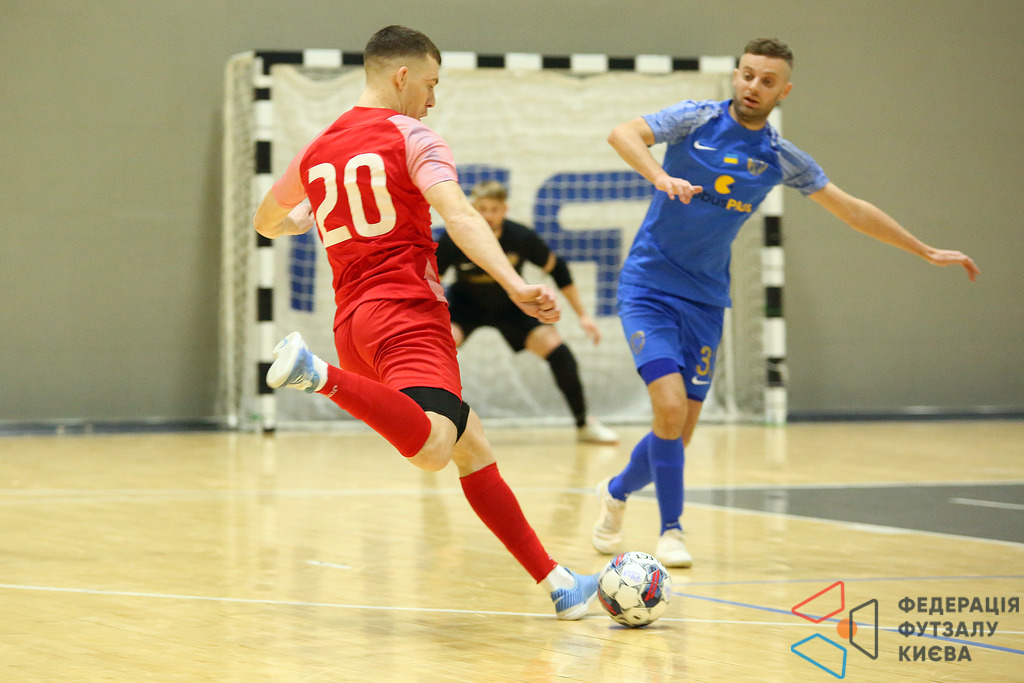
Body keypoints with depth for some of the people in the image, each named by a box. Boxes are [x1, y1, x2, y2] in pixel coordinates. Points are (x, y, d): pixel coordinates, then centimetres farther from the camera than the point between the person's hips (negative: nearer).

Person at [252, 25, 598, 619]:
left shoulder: (316, 153, 19)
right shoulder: (411, 137, 1)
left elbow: (265, 223, 36)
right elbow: (459, 215, -17)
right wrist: (515, 284, -28)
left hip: (352, 319, 8)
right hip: (406, 311, -8)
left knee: (471, 445, 12)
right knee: (432, 448, -30)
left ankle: (556, 582, 8)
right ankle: (321, 376, -38)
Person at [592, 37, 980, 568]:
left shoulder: (782, 158, 4)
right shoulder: (696, 120, -7)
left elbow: (850, 209, 13)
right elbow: (622, 134, -23)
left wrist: (927, 252, 15)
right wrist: (661, 176, -42)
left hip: (705, 301, 4)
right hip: (648, 288, -4)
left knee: (679, 434, 4)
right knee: (671, 407, -20)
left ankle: (616, 492, 33)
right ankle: (670, 531, -4)